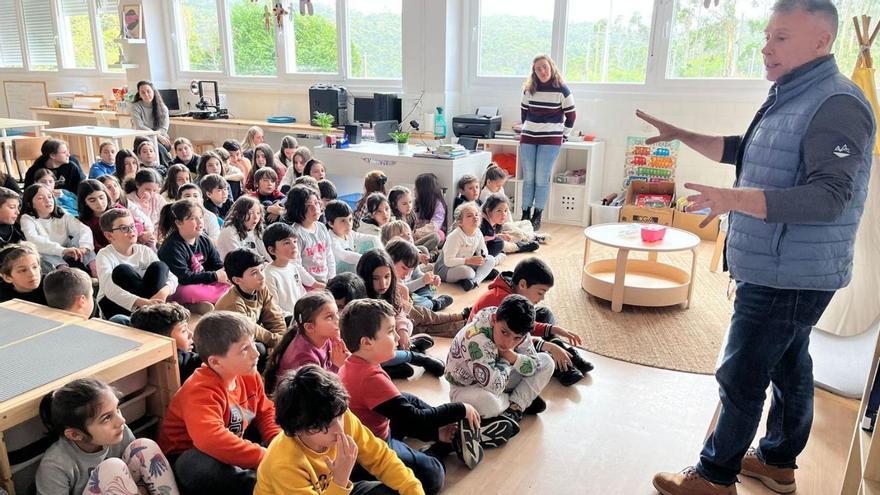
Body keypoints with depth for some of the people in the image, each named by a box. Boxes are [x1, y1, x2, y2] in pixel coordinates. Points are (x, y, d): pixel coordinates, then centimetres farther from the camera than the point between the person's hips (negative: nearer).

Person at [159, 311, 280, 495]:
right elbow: (213, 441, -49)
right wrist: (266, 457, -42)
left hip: (231, 450, 7)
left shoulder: (249, 375, -7)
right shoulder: (200, 391, -32)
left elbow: (266, 412, 8)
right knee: (205, 465, -42)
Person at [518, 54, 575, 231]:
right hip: (528, 139, 4)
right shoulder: (529, 89, 6)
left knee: (542, 179, -5)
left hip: (551, 140, -4)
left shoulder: (562, 90, -5)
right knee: (528, 178, 3)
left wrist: (564, 136, 4)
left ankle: (537, 218, 4)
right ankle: (525, 216, 9)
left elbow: (570, 116, 2)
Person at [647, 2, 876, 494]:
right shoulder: (790, 98, 12)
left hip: (790, 275, -10)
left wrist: (734, 199, -42)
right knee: (788, 366, 20)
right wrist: (682, 135, 15)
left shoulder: (836, 104, -20)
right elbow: (742, 151, 25)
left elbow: (829, 196, -30)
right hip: (780, 270, 10)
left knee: (742, 377, -2)